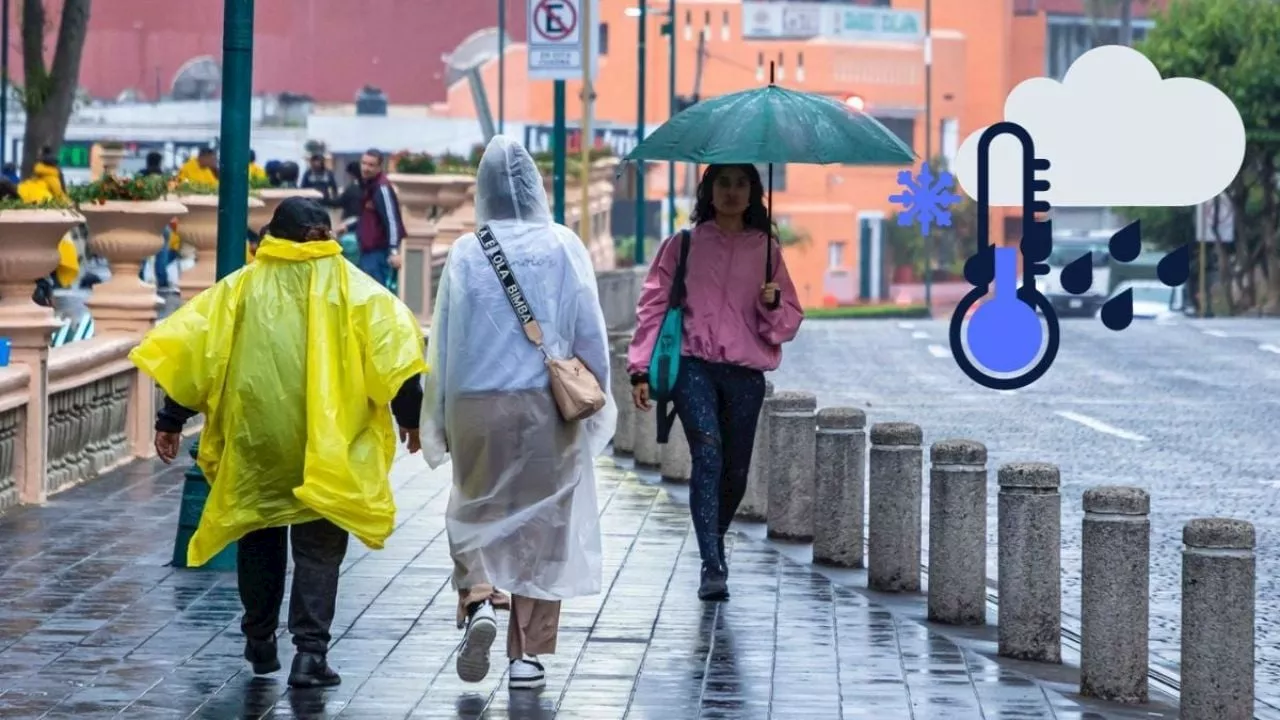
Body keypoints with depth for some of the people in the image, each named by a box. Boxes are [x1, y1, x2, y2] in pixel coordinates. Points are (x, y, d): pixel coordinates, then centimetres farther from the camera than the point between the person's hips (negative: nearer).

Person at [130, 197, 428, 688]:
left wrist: (171, 420, 7)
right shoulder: (350, 287, 1)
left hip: (254, 442, 2)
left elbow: (190, 349, 2)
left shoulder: (241, 288, 6)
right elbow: (391, 347, -7)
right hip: (326, 448, -2)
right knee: (318, 550, 3)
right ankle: (310, 652, -7)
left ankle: (259, 642, 28)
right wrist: (410, 417, 1)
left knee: (261, 543, 20)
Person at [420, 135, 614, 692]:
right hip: (548, 409, 0)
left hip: (477, 408, 0)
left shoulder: (466, 254, -4)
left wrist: (439, 420, 8)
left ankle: (478, 602, -10)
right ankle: (527, 653, 8)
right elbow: (591, 335, -1)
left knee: (477, 514, 16)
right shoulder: (563, 248, -4)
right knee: (542, 523, 8)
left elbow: (444, 340, 0)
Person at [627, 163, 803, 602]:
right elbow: (654, 306, 6)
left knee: (735, 471, 5)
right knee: (708, 454, -21)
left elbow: (789, 323, 13)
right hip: (693, 364, -2)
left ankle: (714, 546, 32)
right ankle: (712, 567, -24)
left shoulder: (766, 250, 13)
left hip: (746, 372, 2)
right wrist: (641, 369, -2)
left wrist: (773, 304, -10)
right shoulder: (684, 244, 8)